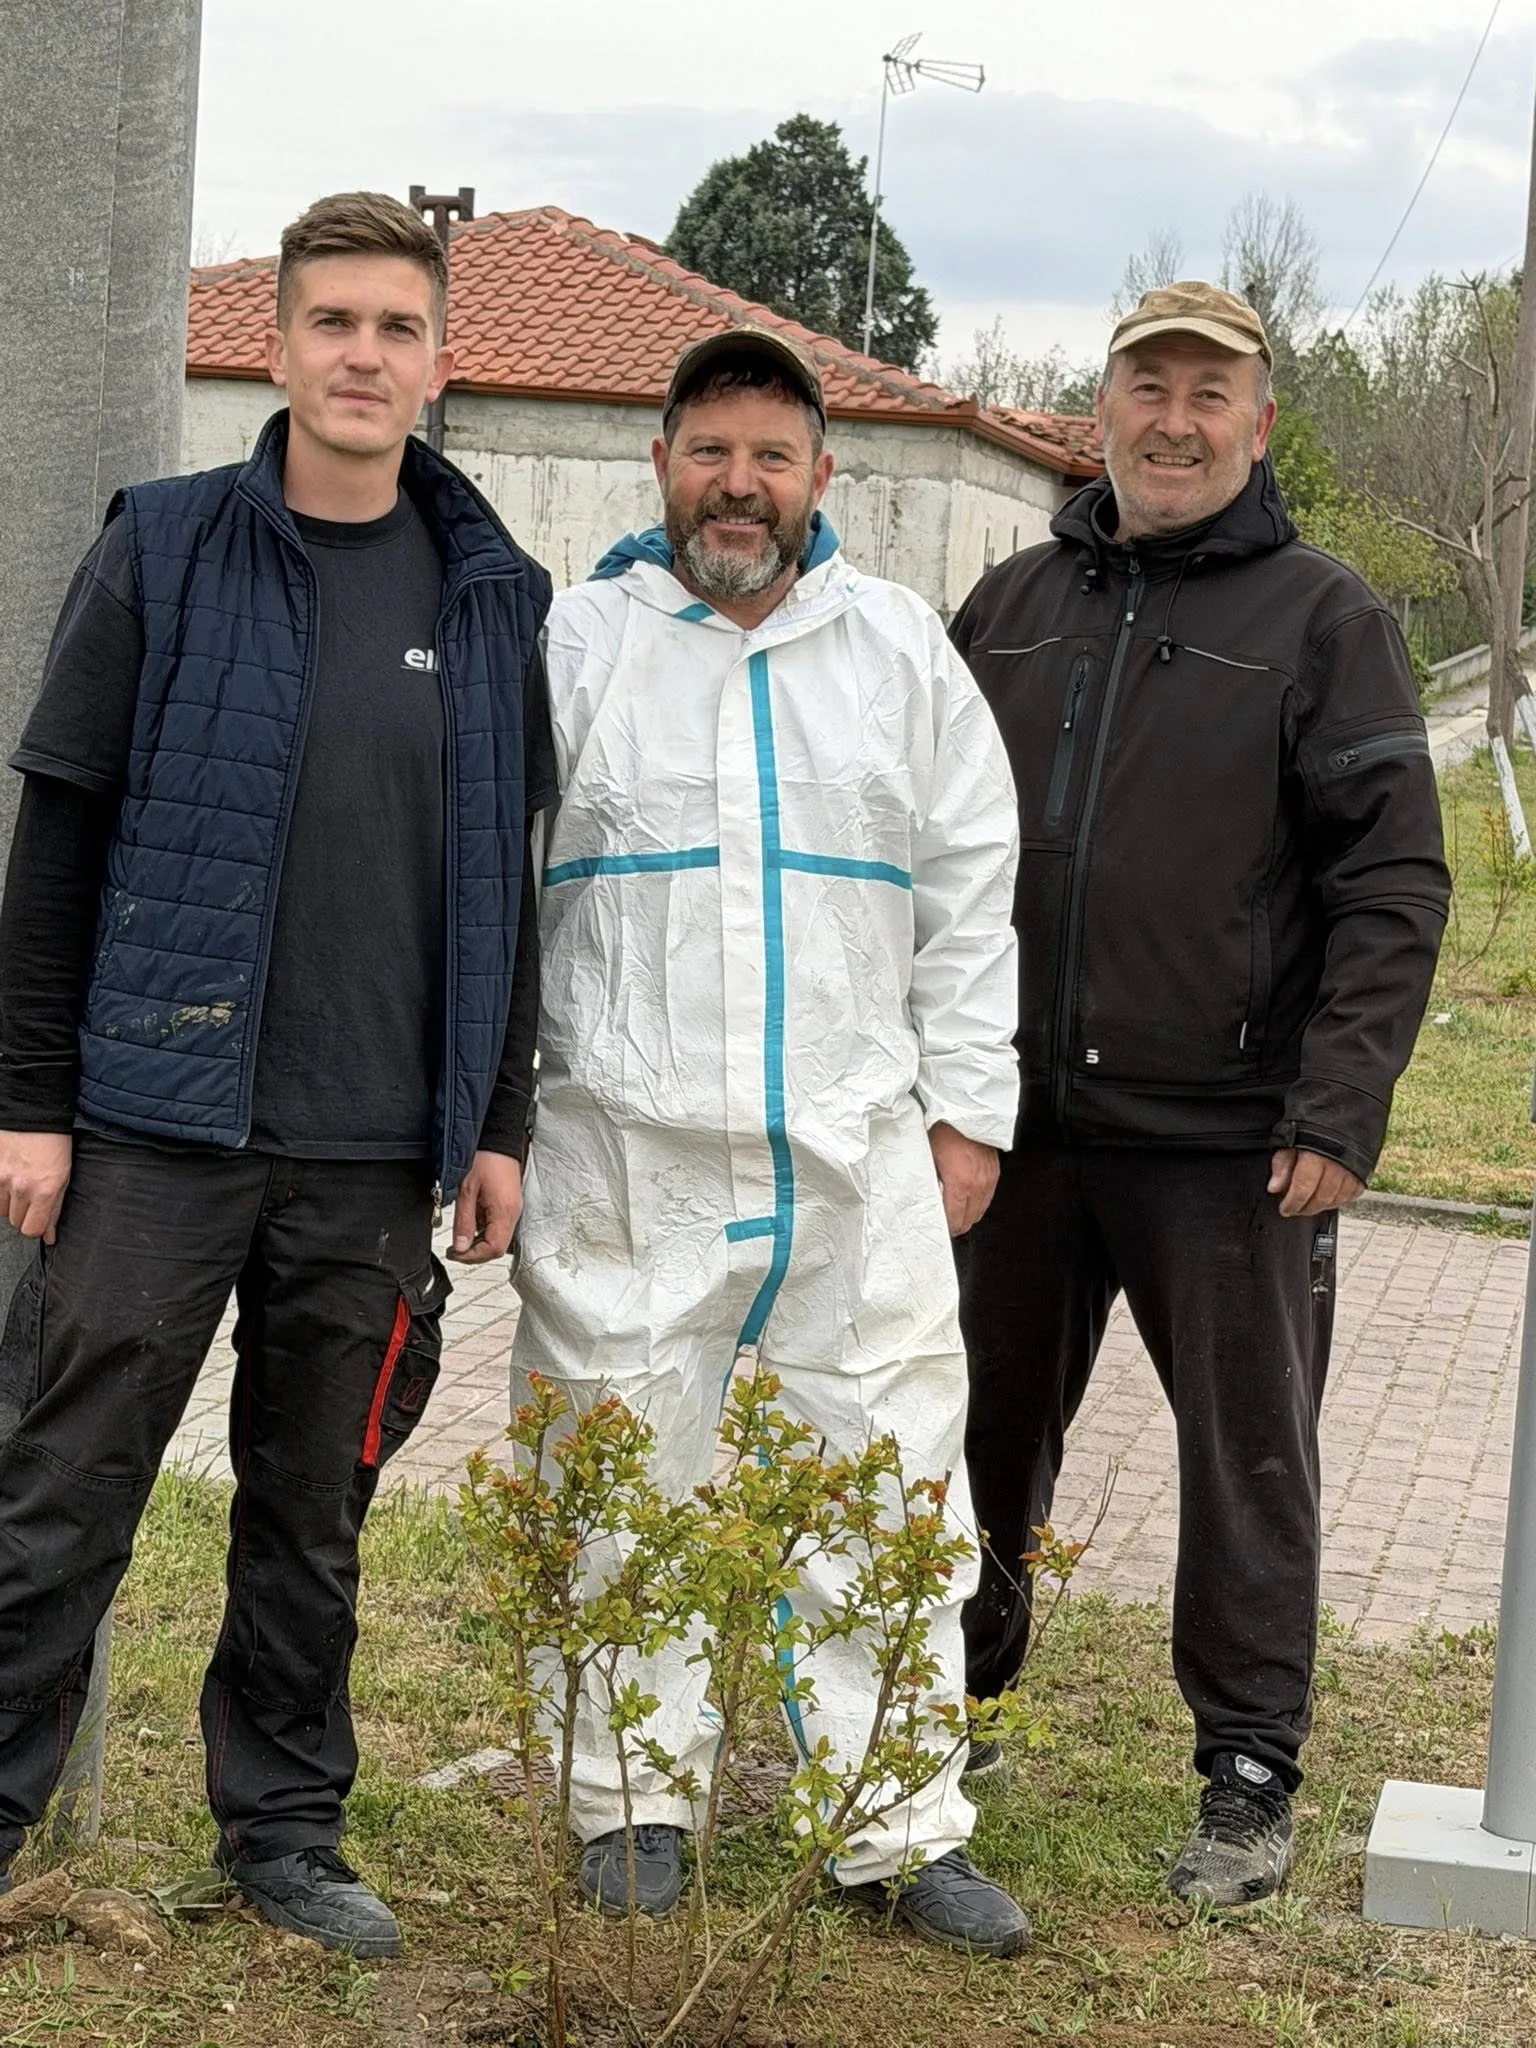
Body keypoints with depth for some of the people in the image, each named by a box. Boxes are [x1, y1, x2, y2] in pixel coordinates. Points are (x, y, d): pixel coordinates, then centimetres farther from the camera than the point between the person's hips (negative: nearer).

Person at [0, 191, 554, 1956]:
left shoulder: (493, 597, 7)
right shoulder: (165, 552, 0)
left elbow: (509, 883, 11)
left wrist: (498, 1124, 7)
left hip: (377, 1151, 2)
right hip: (154, 1126, -2)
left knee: (314, 1516, 12)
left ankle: (284, 1828, 26)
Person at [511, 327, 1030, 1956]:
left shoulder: (902, 650, 9)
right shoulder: (575, 643, 5)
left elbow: (972, 898, 11)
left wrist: (968, 1113, 6)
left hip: (858, 1154, 1)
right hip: (623, 1152, -1)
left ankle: (900, 1834, 13)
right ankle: (635, 1801, 22)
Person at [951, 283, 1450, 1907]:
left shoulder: (1321, 617, -2)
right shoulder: (1016, 604, 11)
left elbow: (1393, 885, -6)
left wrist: (1341, 1110, -14)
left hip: (1226, 1140, -4)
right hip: (1018, 1118, 4)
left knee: (1248, 1454, 6)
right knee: (988, 1428, 14)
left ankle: (1249, 1771, 19)